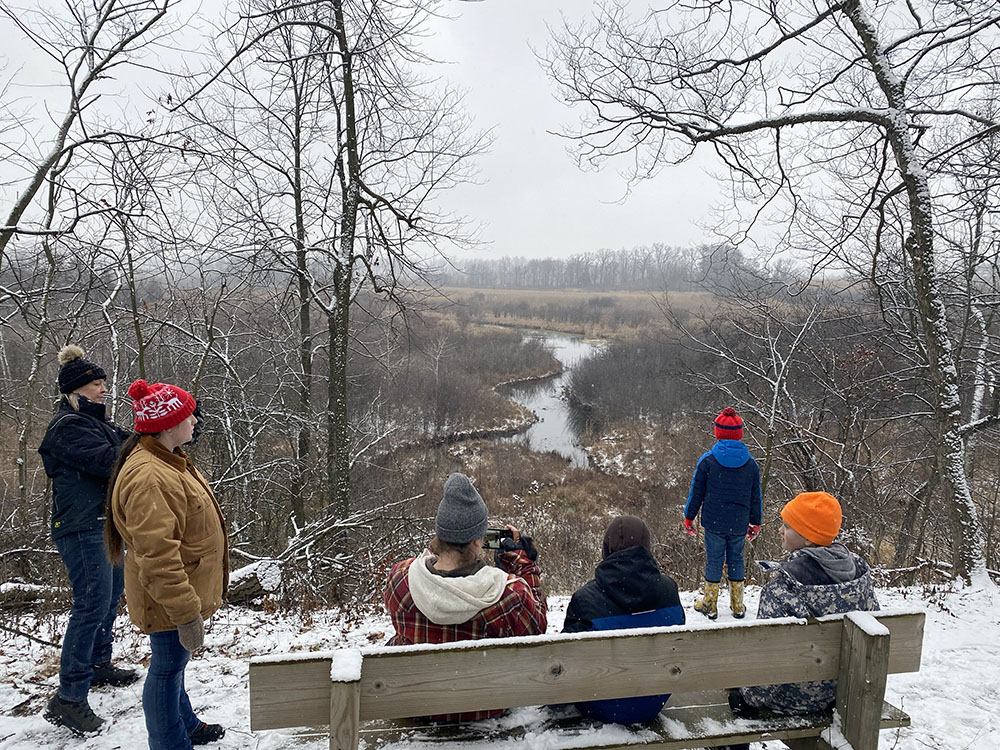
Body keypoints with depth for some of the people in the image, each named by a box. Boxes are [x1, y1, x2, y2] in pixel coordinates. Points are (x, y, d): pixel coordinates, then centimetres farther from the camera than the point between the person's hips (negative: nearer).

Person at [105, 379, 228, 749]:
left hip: (180, 592, 11)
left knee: (173, 664, 26)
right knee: (167, 670, 7)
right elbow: (157, 556, -31)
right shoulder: (149, 478, -29)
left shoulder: (168, 460, 7)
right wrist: (186, 612, -28)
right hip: (169, 600, -11)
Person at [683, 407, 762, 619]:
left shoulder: (707, 460, -10)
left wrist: (689, 517, 7)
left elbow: (696, 492, -4)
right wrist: (755, 523, 19)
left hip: (714, 523, -2)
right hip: (739, 524, 2)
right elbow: (756, 496, 7)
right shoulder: (750, 463, -1)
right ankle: (738, 606, 25)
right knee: (736, 559, 16)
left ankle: (710, 605, 19)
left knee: (713, 560, 8)